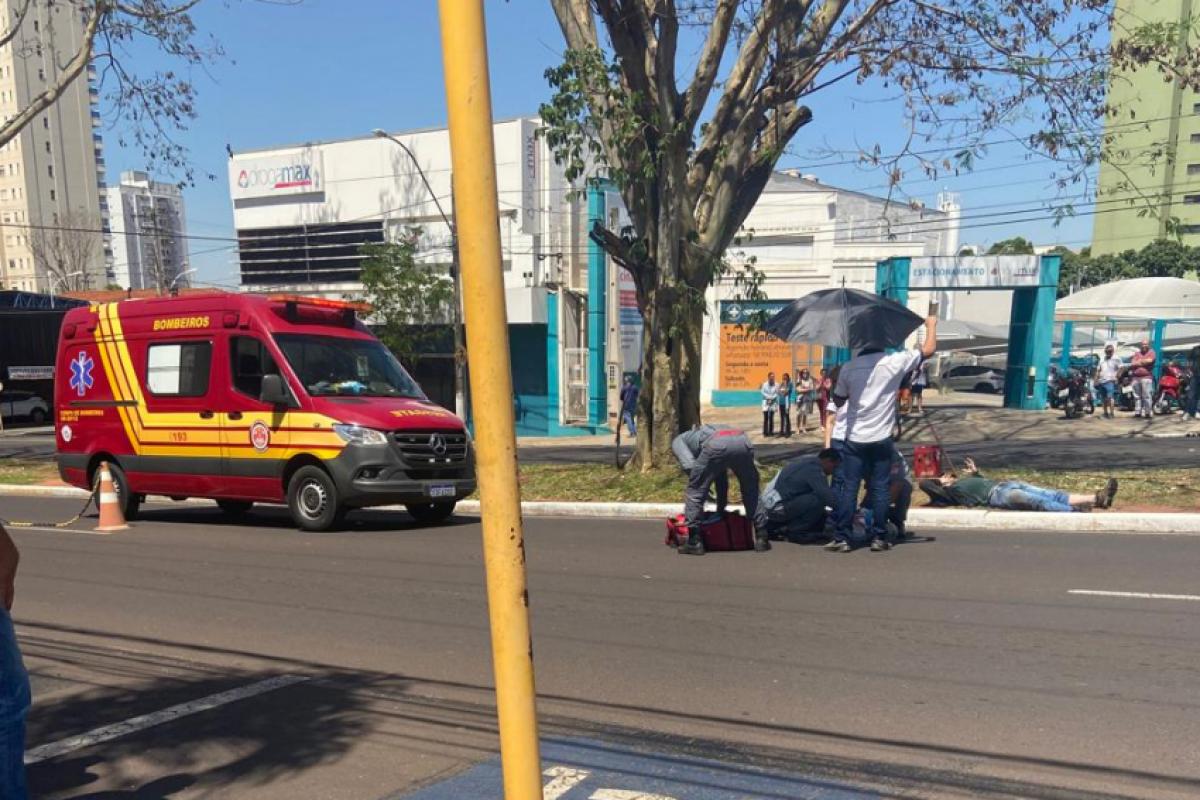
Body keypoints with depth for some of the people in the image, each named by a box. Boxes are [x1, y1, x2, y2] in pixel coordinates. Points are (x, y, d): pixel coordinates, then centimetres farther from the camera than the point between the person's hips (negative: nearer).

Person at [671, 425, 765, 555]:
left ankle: (694, 542, 12)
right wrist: (721, 507, 54)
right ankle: (760, 538, 27)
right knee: (751, 493, 27)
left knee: (694, 493, 12)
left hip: (716, 445, -5)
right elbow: (721, 478, 48)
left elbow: (689, 465, 9)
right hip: (743, 442, 6)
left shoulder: (678, 441, 31)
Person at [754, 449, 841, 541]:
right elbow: (827, 496, -19)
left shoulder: (807, 462, 16)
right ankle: (793, 531, -3)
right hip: (776, 508, -10)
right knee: (818, 500, -17)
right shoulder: (814, 468, -13)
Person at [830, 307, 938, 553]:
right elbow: (929, 349, 3)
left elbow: (838, 401, 9)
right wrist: (931, 324, 19)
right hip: (881, 439, -1)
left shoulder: (848, 368, -3)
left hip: (855, 439, 1)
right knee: (879, 489, 8)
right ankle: (879, 538, 14)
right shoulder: (894, 362, -8)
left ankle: (845, 539, 6)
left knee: (849, 489, 4)